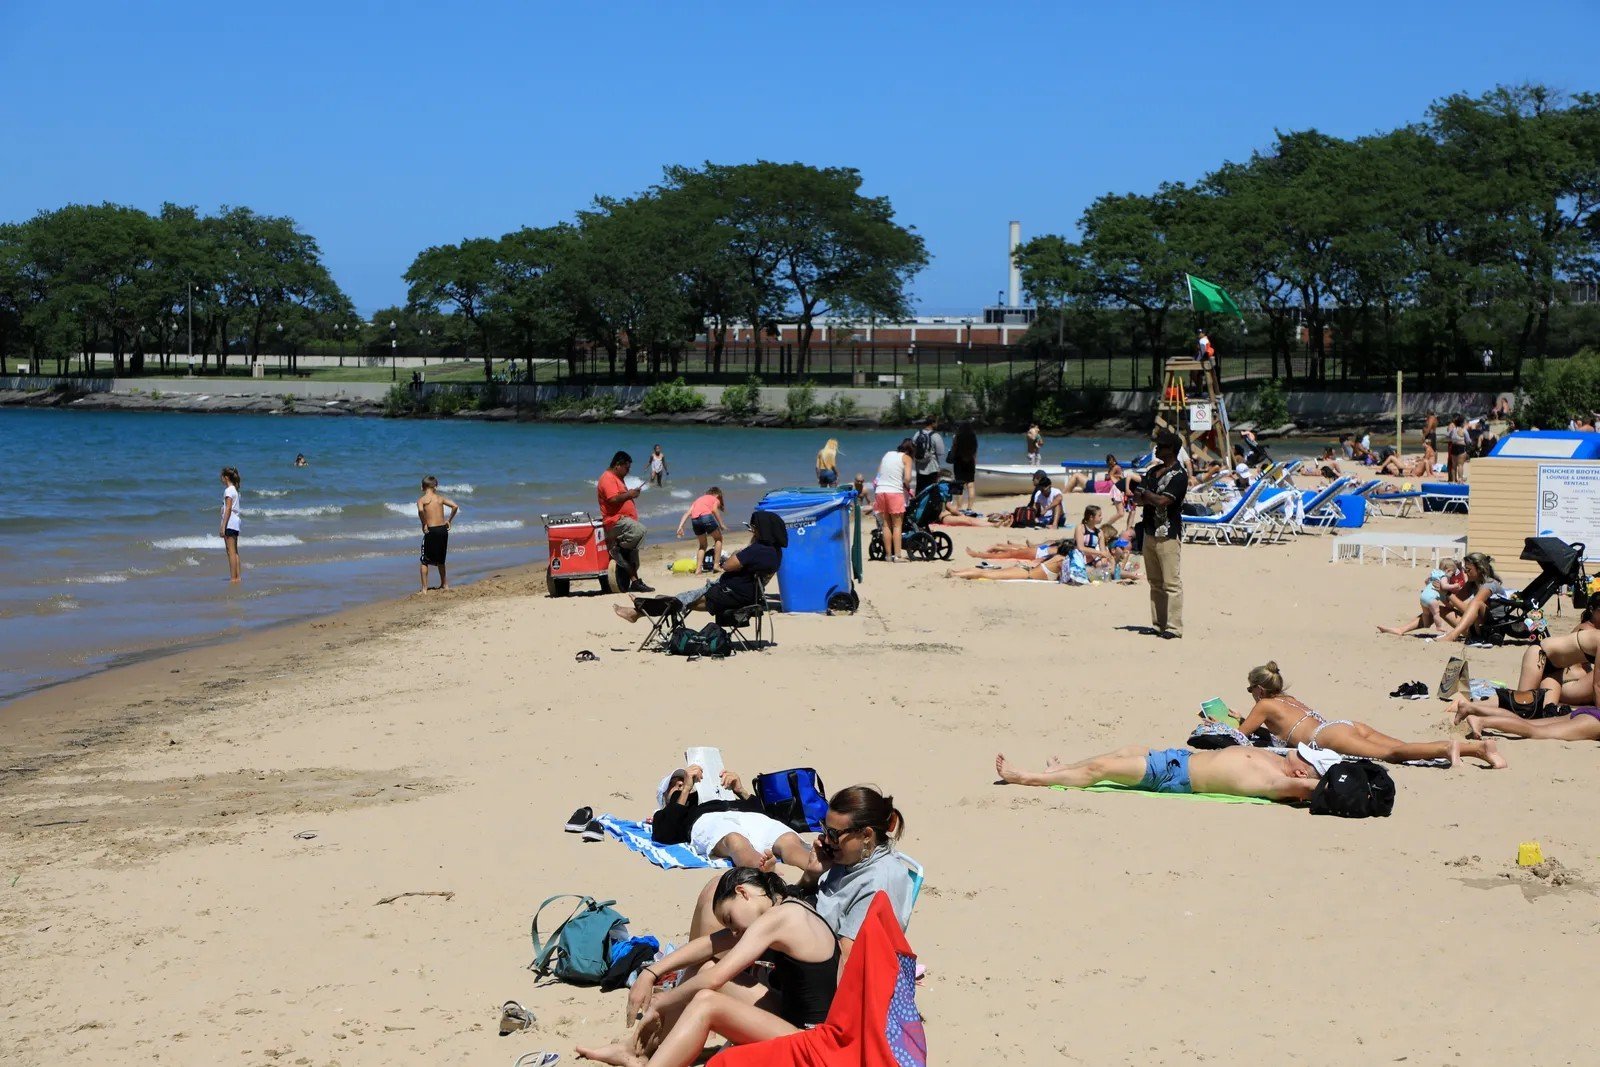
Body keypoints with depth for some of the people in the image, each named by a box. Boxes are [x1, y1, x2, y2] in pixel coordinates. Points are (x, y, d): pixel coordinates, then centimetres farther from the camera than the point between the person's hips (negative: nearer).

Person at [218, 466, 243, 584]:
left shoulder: (228, 490, -12)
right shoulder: (235, 490, 16)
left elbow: (228, 509, -17)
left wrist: (223, 526, -19)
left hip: (230, 522, -10)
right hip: (235, 522, 10)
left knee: (231, 551, -9)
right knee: (235, 552, 12)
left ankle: (233, 578, -11)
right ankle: (238, 577, 12)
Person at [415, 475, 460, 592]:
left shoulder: (421, 500, -4)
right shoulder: (440, 498, 7)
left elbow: (420, 510, -25)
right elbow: (455, 506, -3)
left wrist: (424, 524, -13)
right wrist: (449, 520, 7)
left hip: (431, 530, -4)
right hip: (443, 529, 4)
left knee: (424, 561, 6)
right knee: (440, 560, 22)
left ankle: (424, 588, 2)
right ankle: (444, 584, 30)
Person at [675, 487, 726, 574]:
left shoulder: (698, 499, 35)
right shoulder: (715, 499, 22)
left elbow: (687, 513, 21)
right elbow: (714, 509, -2)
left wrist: (680, 527, 14)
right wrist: (721, 524, -1)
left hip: (694, 520, 5)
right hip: (706, 516, -5)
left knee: (703, 545, 24)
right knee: (718, 539, 20)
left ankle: (698, 569, 12)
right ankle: (716, 565, 10)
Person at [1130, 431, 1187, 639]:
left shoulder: (1179, 476, -10)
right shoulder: (1152, 472, 16)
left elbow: (1162, 501, -20)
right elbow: (1141, 499, 15)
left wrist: (1144, 493, -4)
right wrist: (1134, 497, -8)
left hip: (1168, 534, -9)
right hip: (1149, 531, 9)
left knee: (1171, 583, -8)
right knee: (1155, 582, 12)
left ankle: (1174, 627, -9)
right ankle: (1158, 624, 17)